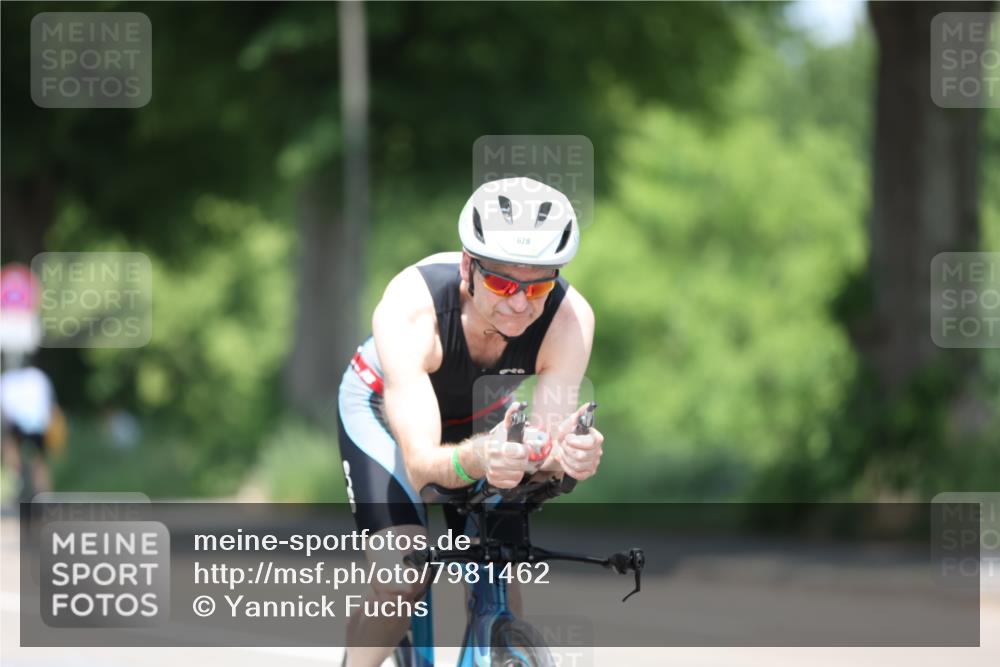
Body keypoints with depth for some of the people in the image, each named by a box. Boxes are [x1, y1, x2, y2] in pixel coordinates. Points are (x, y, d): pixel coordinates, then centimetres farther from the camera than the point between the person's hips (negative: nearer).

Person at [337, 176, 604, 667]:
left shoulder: (569, 318, -34)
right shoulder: (410, 307, -41)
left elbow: (542, 452, -34)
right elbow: (420, 462, -45)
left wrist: (566, 456, -59)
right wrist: (476, 459, -68)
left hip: (483, 416, 3)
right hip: (386, 407, -3)